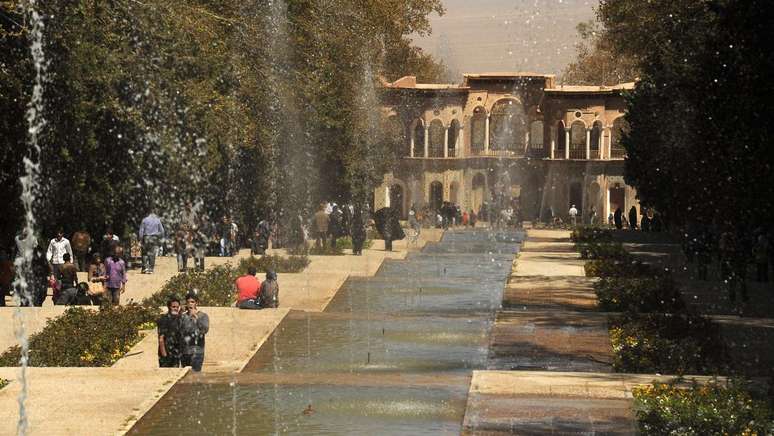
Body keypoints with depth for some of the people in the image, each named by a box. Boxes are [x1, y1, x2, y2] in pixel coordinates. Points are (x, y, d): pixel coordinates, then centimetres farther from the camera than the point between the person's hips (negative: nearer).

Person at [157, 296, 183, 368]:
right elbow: (161, 338, -13)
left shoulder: (179, 319, 12)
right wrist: (164, 354, -18)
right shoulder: (164, 319, -10)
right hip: (166, 354, -7)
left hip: (176, 354, 7)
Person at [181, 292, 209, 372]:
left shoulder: (203, 316, 0)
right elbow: (180, 332, 14)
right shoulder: (183, 317, 12)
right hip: (184, 352, 4)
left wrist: (196, 317, -28)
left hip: (197, 351, -4)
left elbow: (205, 329, -16)